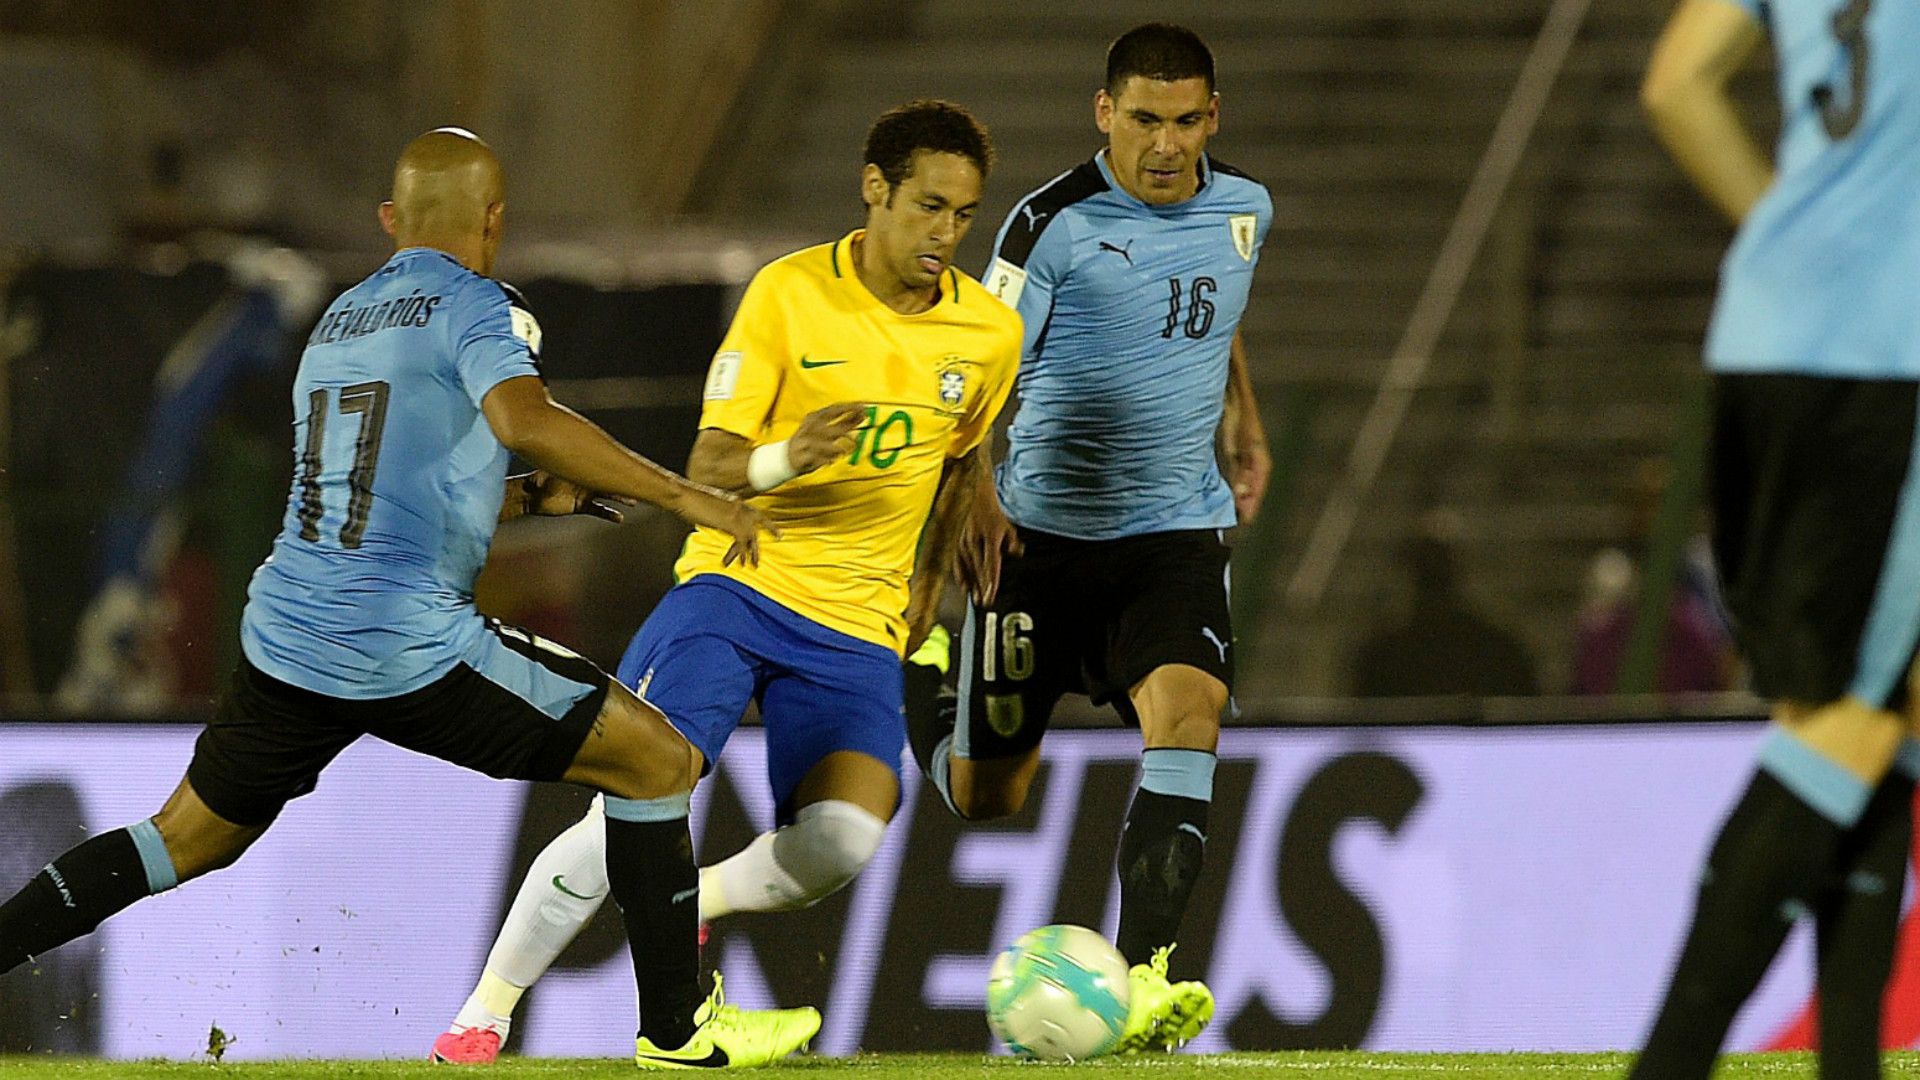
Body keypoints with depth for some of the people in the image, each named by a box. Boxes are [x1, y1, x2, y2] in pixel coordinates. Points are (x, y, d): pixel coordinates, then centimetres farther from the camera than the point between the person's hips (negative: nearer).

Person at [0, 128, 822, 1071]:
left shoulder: (339, 319, 20)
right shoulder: (470, 304, -5)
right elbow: (521, 419, -25)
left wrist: (530, 496, 27)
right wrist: (682, 496, -21)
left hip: (284, 637, 7)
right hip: (409, 649, -7)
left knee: (185, 841, 23)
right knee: (658, 760, 3)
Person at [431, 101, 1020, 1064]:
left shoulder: (990, 333, 4)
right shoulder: (789, 293, -8)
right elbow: (707, 469, -11)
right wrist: (784, 461, -31)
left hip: (857, 625, 3)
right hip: (736, 585, -3)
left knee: (841, 842, -22)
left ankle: (691, 904, 12)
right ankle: (484, 1014, -4)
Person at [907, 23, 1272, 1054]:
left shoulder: (1242, 210, 6)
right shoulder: (1052, 224, -11)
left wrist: (1243, 425, 24)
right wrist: (971, 495, -23)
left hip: (1177, 533, 3)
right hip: (1045, 533, -3)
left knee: (1187, 711, -26)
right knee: (985, 796, 5)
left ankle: (1139, 979, -33)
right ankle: (924, 712, 44)